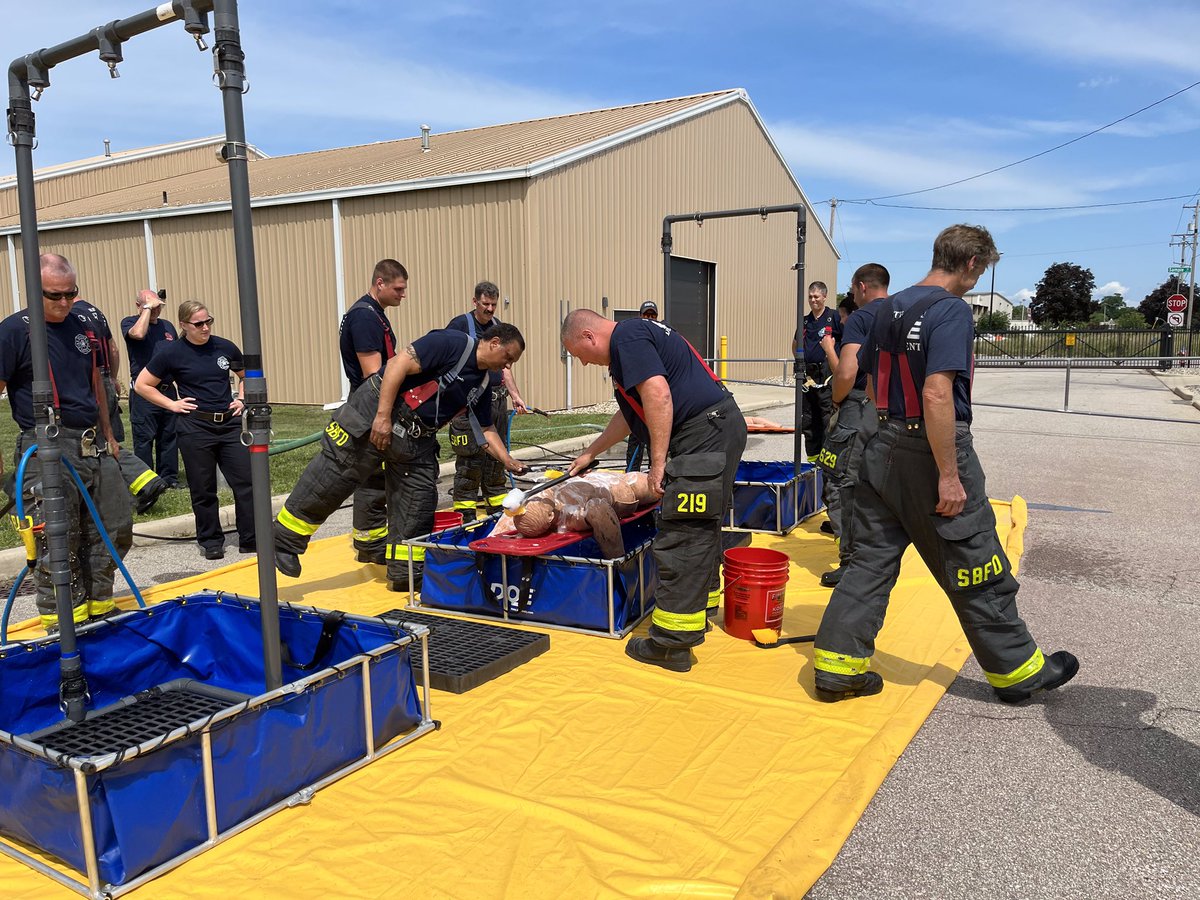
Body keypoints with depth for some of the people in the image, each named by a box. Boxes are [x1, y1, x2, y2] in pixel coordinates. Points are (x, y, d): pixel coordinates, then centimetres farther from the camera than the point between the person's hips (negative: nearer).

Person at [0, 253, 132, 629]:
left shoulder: (81, 326, 12)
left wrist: (108, 435, 23)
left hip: (93, 446, 7)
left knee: (116, 530, 11)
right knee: (58, 544, -1)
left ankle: (97, 605, 28)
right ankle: (61, 627, 13)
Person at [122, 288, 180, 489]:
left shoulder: (167, 326, 16)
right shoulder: (129, 322, 0)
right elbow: (138, 333, -24)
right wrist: (147, 308, -15)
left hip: (168, 389, 5)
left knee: (169, 436, 9)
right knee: (144, 438, -2)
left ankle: (169, 476, 17)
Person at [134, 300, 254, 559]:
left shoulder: (225, 347, 4)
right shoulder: (171, 352, -4)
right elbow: (141, 385, 3)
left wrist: (241, 399, 7)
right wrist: (172, 404, -4)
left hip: (230, 422, 3)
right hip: (195, 428, -3)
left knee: (246, 482, -1)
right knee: (203, 489, 6)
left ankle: (251, 540, 8)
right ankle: (210, 541, 21)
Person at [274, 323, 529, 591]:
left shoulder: (483, 383, 11)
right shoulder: (452, 343, -15)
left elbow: (487, 429, 18)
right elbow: (398, 364, -20)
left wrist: (508, 462, 7)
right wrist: (383, 416, -24)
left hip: (416, 440, 8)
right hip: (374, 415, -8)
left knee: (418, 502, 5)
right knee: (328, 481, -3)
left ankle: (405, 575, 16)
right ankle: (284, 541, 12)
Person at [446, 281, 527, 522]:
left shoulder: (498, 327, 14)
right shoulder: (460, 325, -5)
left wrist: (516, 396, 14)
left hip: (498, 399, 7)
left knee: (497, 456, 13)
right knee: (470, 459, -6)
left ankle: (498, 506, 23)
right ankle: (465, 514, 1)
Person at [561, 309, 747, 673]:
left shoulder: (626, 337, -9)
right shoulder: (636, 334, 24)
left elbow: (657, 394, -23)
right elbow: (630, 413, 32)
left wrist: (658, 462, -19)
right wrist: (590, 453, 38)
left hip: (703, 435, -11)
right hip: (722, 427, 11)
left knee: (681, 539, -7)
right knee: (702, 528, 20)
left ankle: (672, 643, -2)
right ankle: (702, 608, 34)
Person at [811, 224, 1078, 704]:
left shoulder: (888, 308, 10)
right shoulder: (951, 310, -16)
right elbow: (937, 395, -25)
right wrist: (949, 475, -22)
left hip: (883, 447, 8)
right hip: (932, 451, -7)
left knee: (871, 557, 11)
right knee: (976, 568, 7)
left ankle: (837, 664, 12)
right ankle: (1016, 669, 24)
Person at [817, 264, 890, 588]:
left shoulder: (860, 318, -9)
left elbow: (846, 373, -19)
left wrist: (836, 400, -2)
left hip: (861, 408, -8)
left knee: (841, 483, -1)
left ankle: (851, 562, -2)